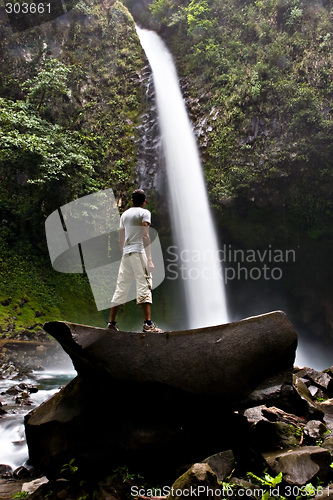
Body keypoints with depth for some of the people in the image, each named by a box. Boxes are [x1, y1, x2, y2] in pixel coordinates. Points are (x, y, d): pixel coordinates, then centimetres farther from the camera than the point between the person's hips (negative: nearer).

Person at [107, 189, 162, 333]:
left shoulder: (124, 214, 20)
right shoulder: (144, 213, 2)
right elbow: (145, 236, -8)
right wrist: (149, 258, -9)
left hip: (126, 253, 6)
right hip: (139, 251, -6)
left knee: (121, 287, 10)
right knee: (144, 286, -11)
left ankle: (111, 322, 14)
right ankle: (148, 323, -18)